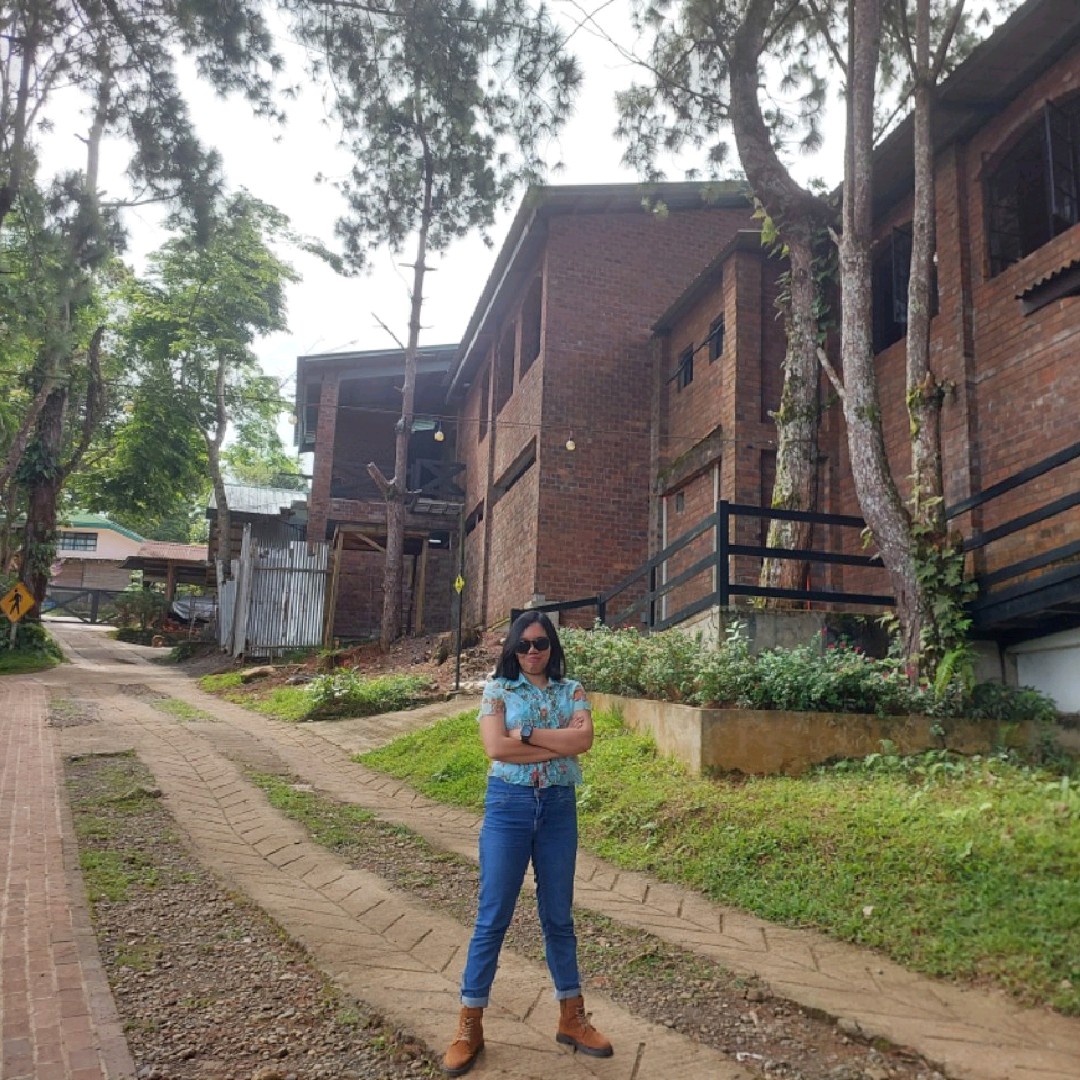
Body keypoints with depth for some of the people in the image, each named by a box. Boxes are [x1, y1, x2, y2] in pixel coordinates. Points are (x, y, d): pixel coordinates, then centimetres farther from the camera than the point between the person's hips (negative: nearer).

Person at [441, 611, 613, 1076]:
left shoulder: (571, 689, 5)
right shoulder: (497, 689, -2)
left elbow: (584, 738, -13)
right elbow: (496, 747, -17)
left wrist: (528, 732, -16)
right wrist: (559, 745, -14)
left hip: (559, 808, 2)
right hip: (508, 805, -2)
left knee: (559, 916, 13)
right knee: (492, 917, 3)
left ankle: (571, 1017, 27)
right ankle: (470, 1025, 14)